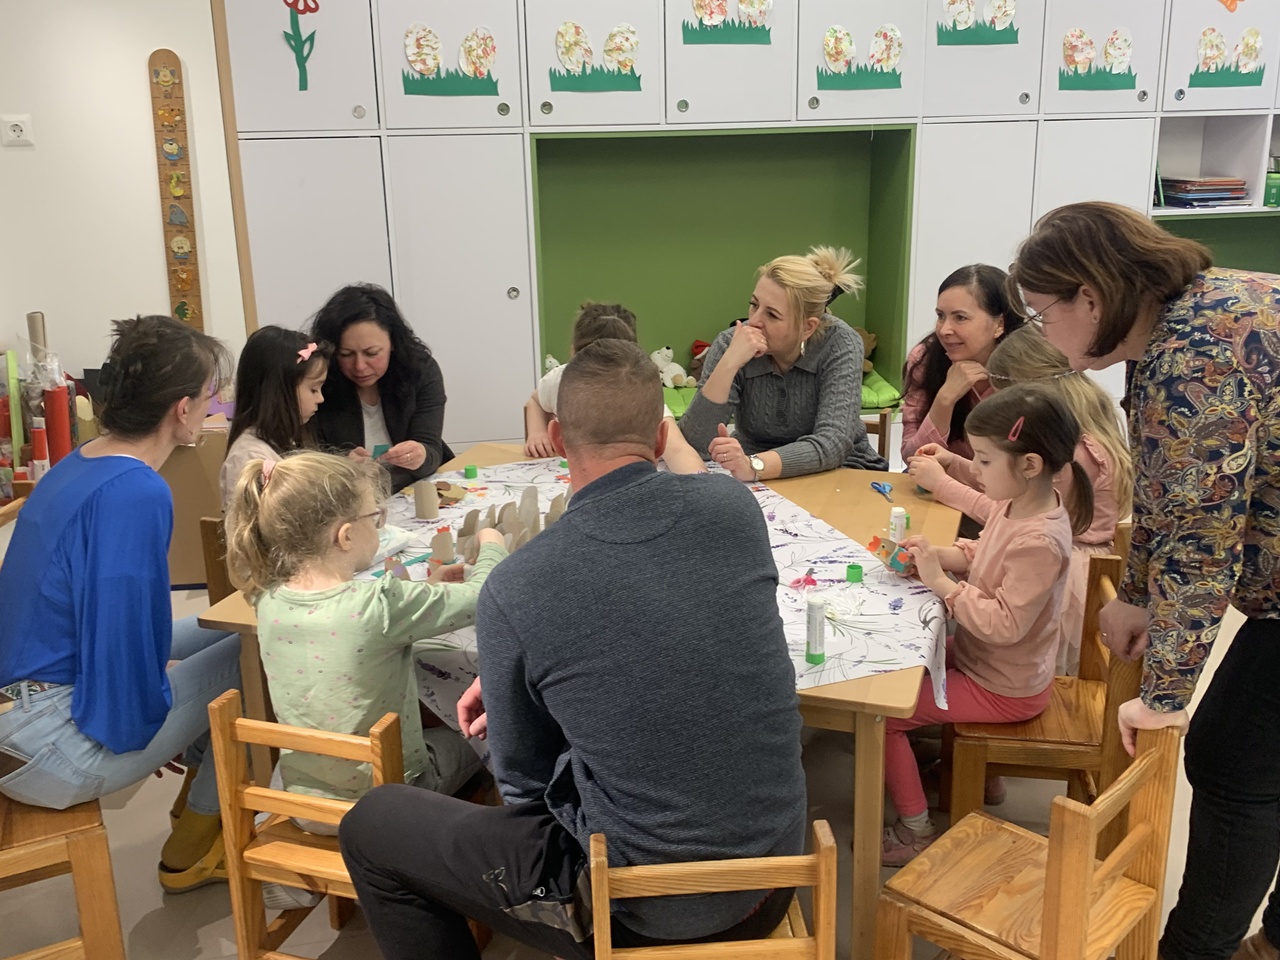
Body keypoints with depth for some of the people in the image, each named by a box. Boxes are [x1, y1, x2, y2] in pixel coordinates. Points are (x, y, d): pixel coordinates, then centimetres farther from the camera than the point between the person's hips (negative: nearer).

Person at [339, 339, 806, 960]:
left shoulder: (512, 592, -21)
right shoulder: (734, 508, -9)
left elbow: (524, 784, -7)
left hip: (643, 908, -5)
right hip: (776, 862, 6)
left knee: (370, 827, 14)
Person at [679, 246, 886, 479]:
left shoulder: (839, 345, -15)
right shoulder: (731, 344, -12)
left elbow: (832, 443, -27)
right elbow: (693, 444, -19)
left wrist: (754, 466, -42)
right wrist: (728, 364, -30)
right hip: (759, 484, 1)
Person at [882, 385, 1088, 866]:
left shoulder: (1038, 542, -32)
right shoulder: (1015, 504, -5)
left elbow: (1004, 624, -32)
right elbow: (982, 554, 13)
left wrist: (942, 583, -27)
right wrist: (937, 554, -6)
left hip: (1004, 690, -10)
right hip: (980, 658, 10)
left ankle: (915, 830, 8)